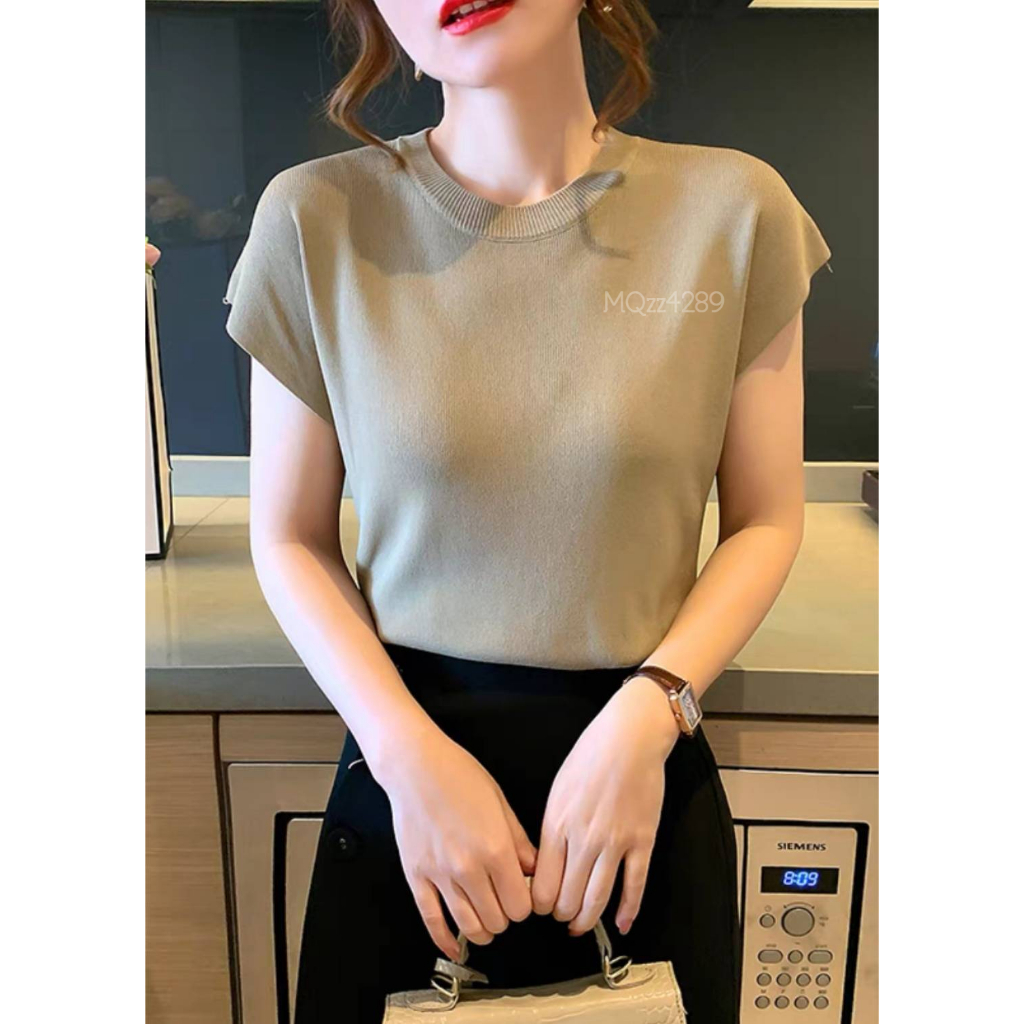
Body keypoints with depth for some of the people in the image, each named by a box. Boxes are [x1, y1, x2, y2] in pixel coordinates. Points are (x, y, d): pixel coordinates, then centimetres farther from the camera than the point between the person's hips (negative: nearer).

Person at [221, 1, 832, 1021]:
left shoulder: (734, 209, -7)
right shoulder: (315, 218, -7)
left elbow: (766, 521, -1)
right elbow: (290, 539, -2)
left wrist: (644, 720, -15)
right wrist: (411, 753, -14)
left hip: (645, 757, 1)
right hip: (406, 756, 0)